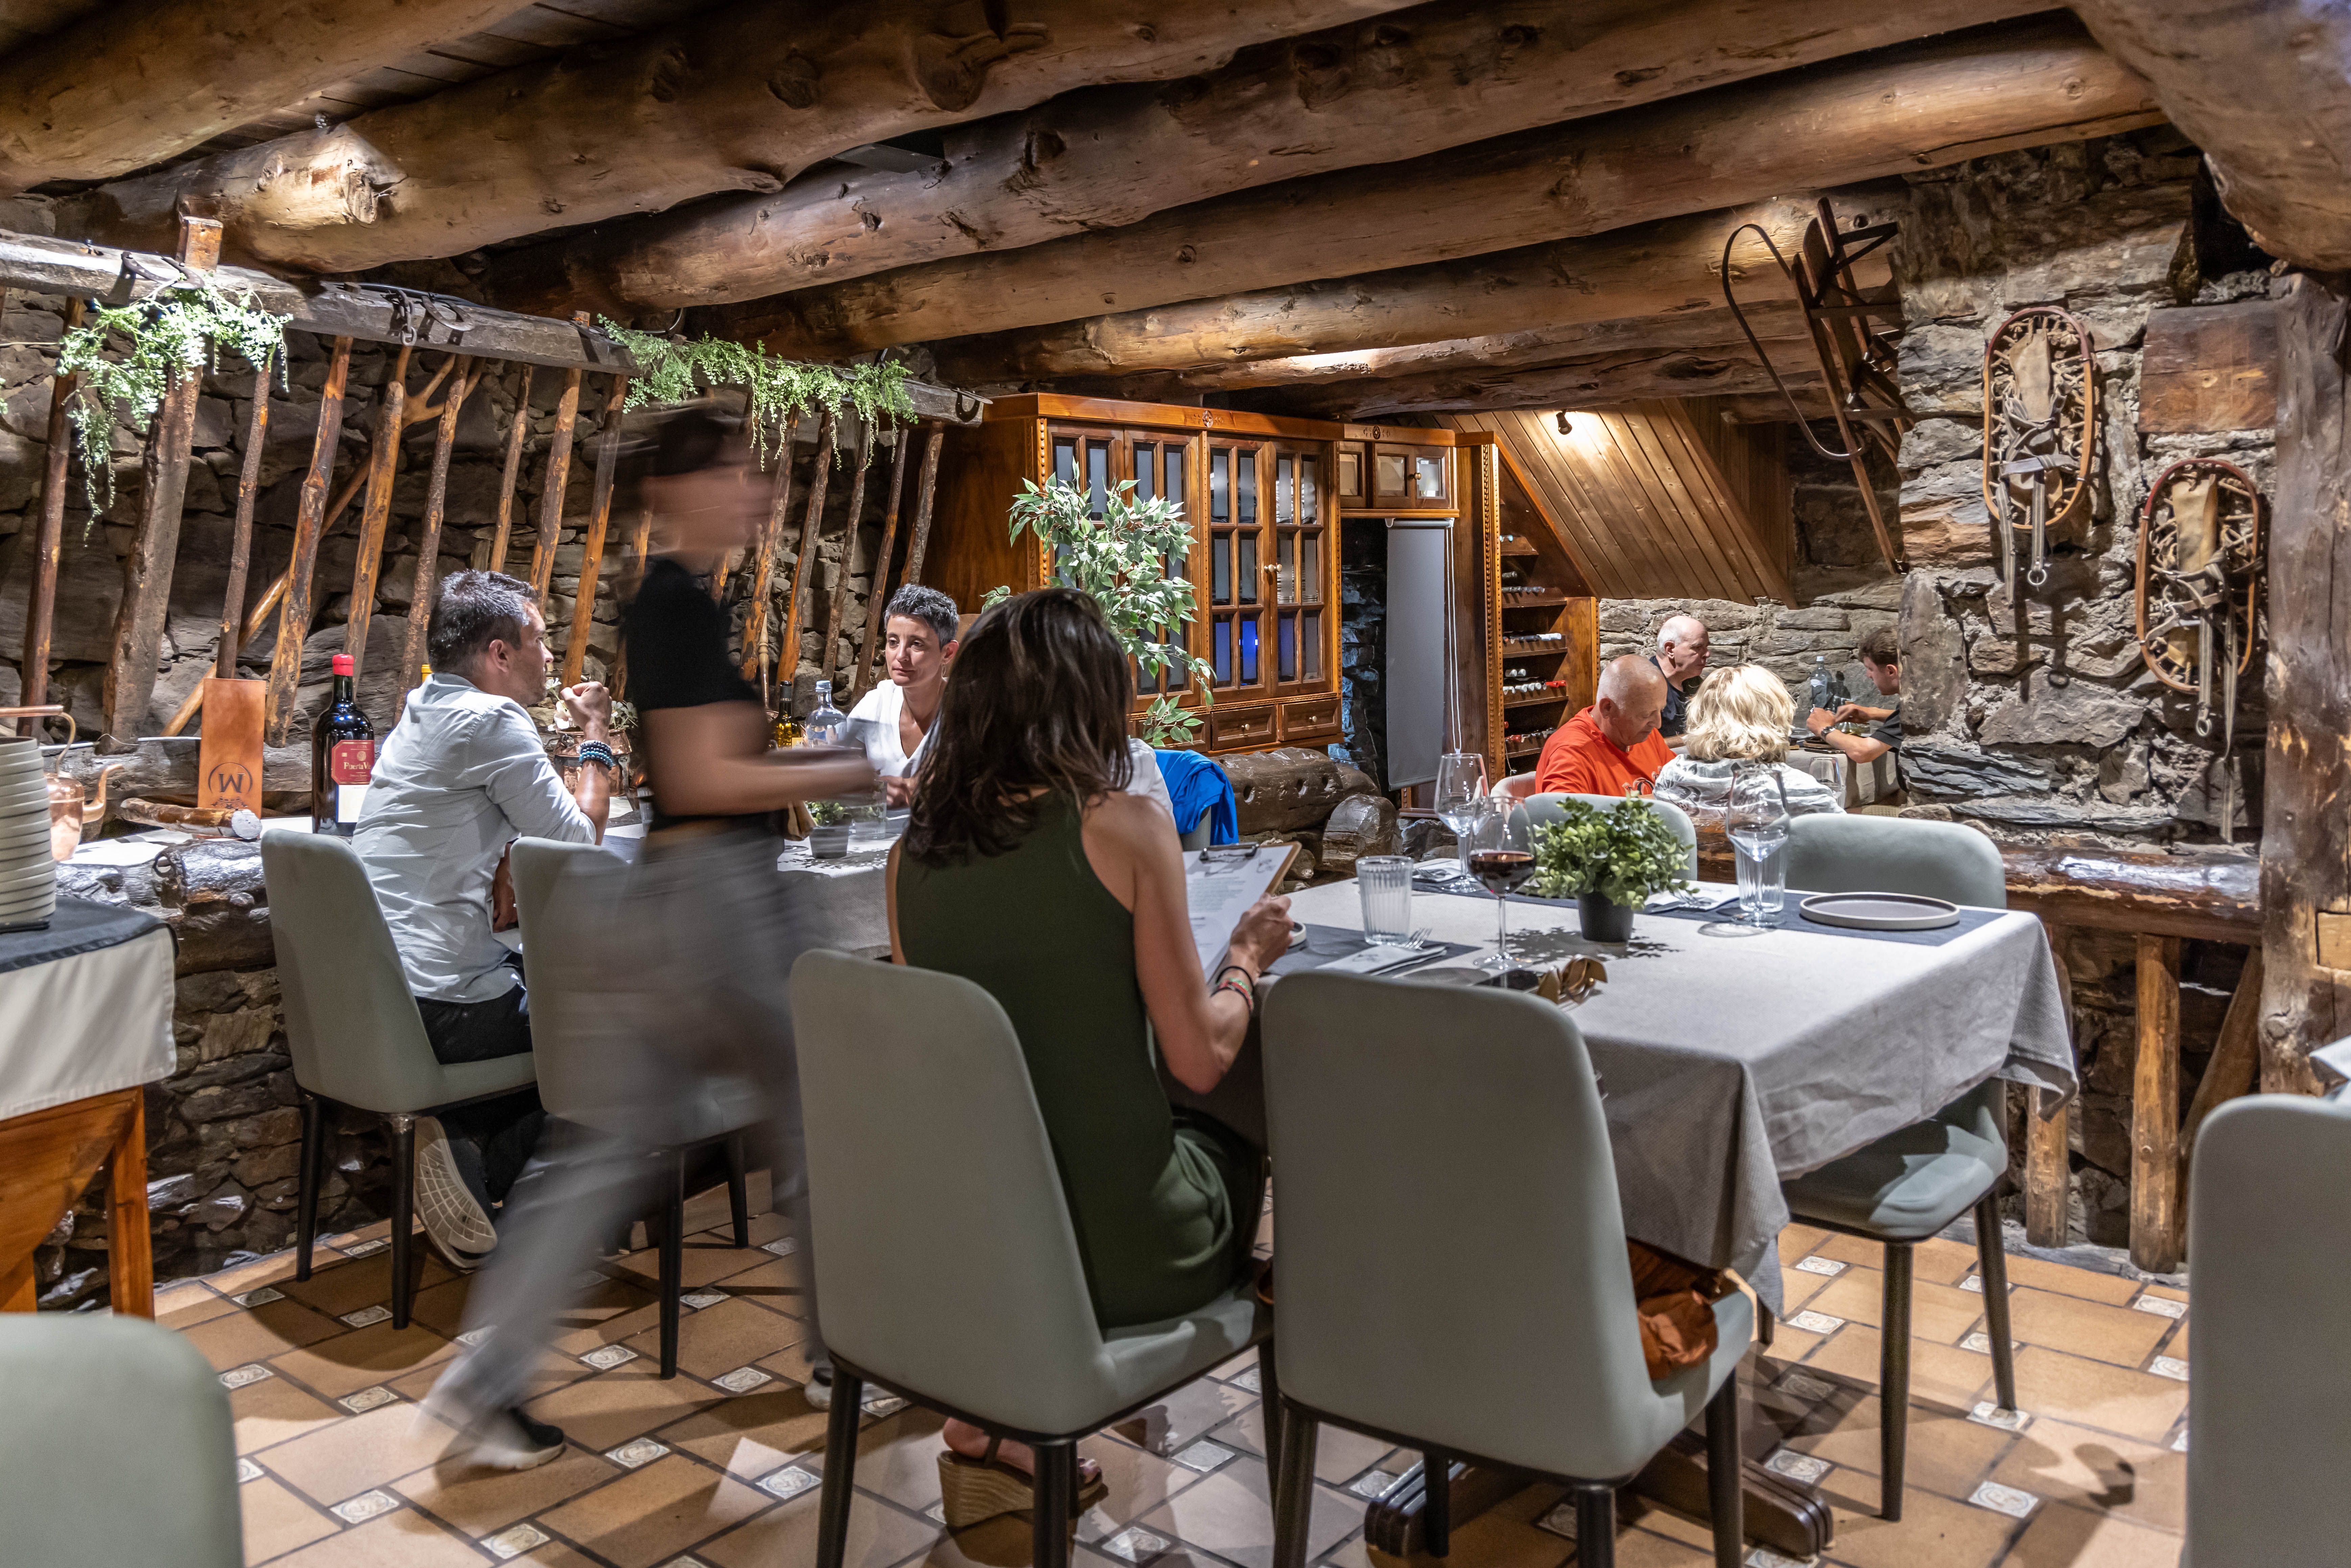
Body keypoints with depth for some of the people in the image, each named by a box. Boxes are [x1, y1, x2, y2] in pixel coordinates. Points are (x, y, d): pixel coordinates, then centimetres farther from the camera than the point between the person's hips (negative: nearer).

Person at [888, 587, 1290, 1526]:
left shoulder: (914, 851, 0)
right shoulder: (1124, 827, -16)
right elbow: (1200, 1057, -12)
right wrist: (1248, 956, 7)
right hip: (1116, 1246, -5)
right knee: (1235, 1142, 25)